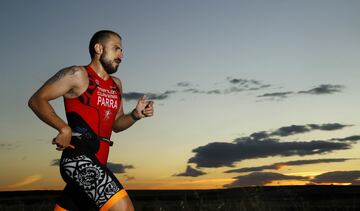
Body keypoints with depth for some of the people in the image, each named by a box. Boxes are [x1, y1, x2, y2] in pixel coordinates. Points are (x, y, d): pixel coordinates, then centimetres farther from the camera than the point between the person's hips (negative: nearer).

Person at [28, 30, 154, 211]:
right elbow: (37, 100, -5)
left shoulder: (116, 84, 20)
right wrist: (64, 128, -18)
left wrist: (136, 115, 6)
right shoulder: (78, 75, -2)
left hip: (96, 164, 8)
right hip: (79, 158, -8)